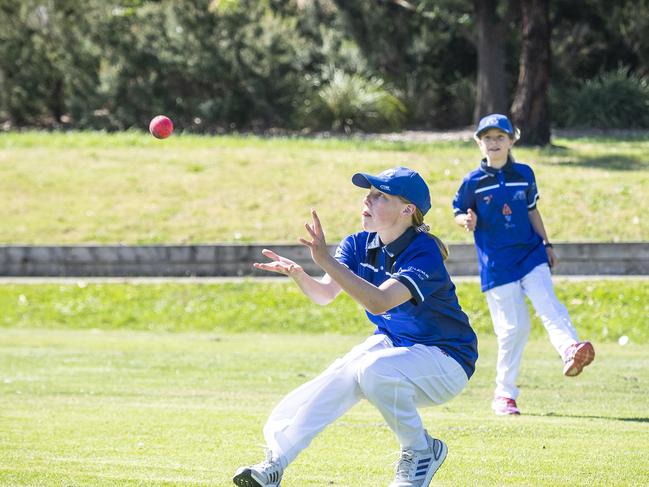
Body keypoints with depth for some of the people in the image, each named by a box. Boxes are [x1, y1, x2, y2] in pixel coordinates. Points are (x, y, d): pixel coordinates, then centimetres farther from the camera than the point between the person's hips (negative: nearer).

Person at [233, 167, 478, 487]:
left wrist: (326, 261, -46)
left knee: (374, 370, -34)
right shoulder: (359, 244, -2)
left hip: (446, 358, -7)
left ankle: (421, 453, -14)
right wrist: (298, 275, -36)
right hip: (392, 342, 7)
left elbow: (379, 302, -40)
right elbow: (324, 294, -14)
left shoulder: (424, 253, -26)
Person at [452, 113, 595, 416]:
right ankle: (504, 394, 7)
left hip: (530, 254, 3)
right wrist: (468, 221, -19)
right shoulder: (474, 181, -2)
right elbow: (459, 213, 4)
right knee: (513, 326, -4)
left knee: (549, 306, -19)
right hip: (496, 263, -3)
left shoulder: (524, 174, 7)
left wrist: (546, 244, 12)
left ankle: (570, 350, -43)